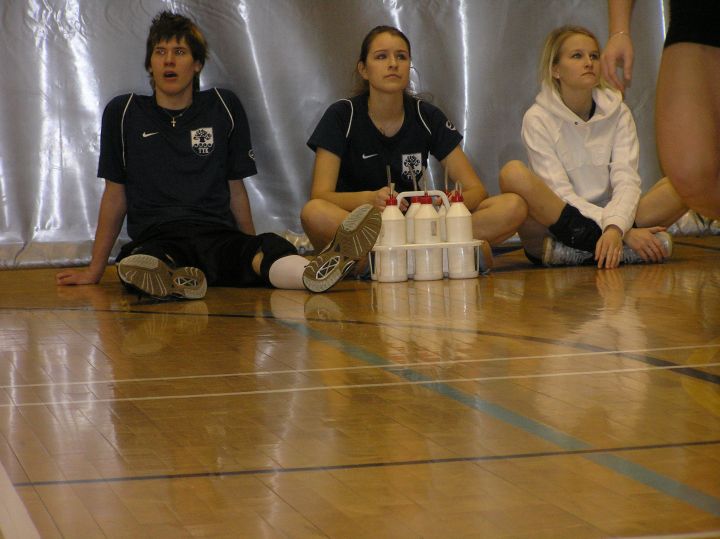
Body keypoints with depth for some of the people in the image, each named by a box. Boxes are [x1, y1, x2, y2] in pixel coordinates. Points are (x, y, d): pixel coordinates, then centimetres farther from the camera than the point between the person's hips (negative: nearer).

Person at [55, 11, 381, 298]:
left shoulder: (224, 108, 16)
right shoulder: (124, 113, 12)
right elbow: (115, 195, 16)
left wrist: (255, 252, 14)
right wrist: (94, 271, 15)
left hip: (219, 238, 0)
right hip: (155, 239, 0)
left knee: (269, 250, -37)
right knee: (137, 266, -41)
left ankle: (315, 273, -68)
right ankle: (174, 281, -73)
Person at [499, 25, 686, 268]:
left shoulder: (617, 112, 7)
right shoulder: (538, 119, -3)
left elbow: (626, 180, -5)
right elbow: (559, 194, -13)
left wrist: (615, 227, -28)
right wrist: (625, 232, -24)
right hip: (554, 226, -3)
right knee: (513, 174, -31)